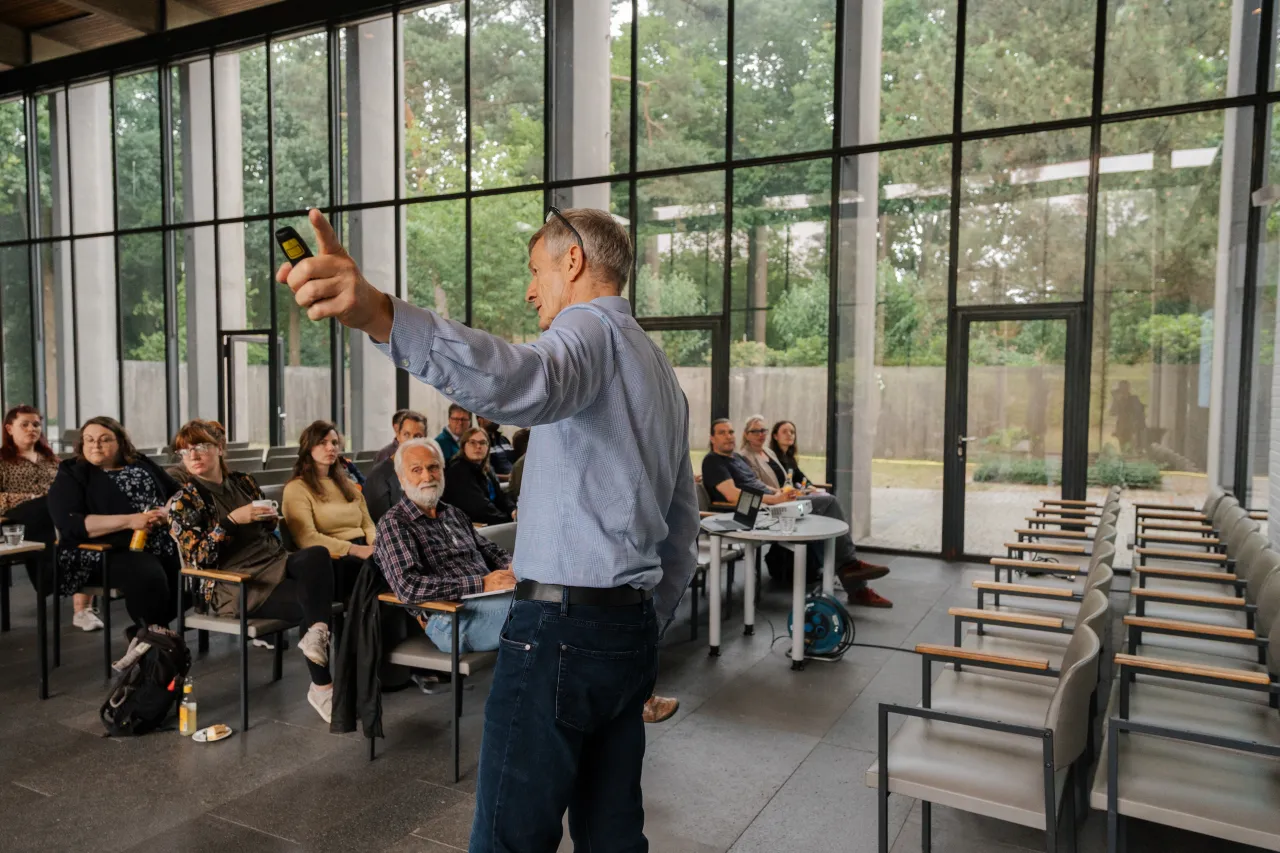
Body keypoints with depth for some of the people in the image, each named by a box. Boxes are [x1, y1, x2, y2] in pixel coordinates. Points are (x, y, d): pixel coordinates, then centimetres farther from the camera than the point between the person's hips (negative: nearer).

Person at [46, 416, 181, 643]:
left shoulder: (143, 465, 18)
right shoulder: (71, 476, 5)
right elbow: (70, 524, -10)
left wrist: (168, 512, -8)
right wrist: (129, 521, -20)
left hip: (160, 544, 5)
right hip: (107, 552, -4)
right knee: (149, 576, -35)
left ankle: (145, 631, -5)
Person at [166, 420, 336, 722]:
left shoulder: (243, 482, 15)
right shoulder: (184, 501, 1)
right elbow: (197, 557, -9)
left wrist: (271, 518, 1)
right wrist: (232, 520, -19)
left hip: (275, 563, 5)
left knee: (318, 554, -31)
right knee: (310, 602, -27)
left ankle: (317, 631, -40)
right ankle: (322, 687, -17)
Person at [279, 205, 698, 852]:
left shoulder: (590, 328, -7)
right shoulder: (662, 373, 21)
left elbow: (525, 383, -35)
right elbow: (683, 534, 22)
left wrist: (378, 313, -47)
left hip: (560, 628, -9)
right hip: (632, 630, 9)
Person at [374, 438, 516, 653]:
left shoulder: (454, 514, 25)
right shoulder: (393, 523, 1)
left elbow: (488, 549, 31)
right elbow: (408, 587, -12)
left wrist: (511, 565, 5)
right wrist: (481, 584, -17)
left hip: (490, 600, 8)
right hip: (450, 617, -8)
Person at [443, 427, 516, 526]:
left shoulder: (487, 470, 16)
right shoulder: (458, 470, -11)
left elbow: (500, 497, 9)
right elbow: (479, 506, -20)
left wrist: (513, 511, -11)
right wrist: (510, 519, -20)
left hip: (490, 522, 8)